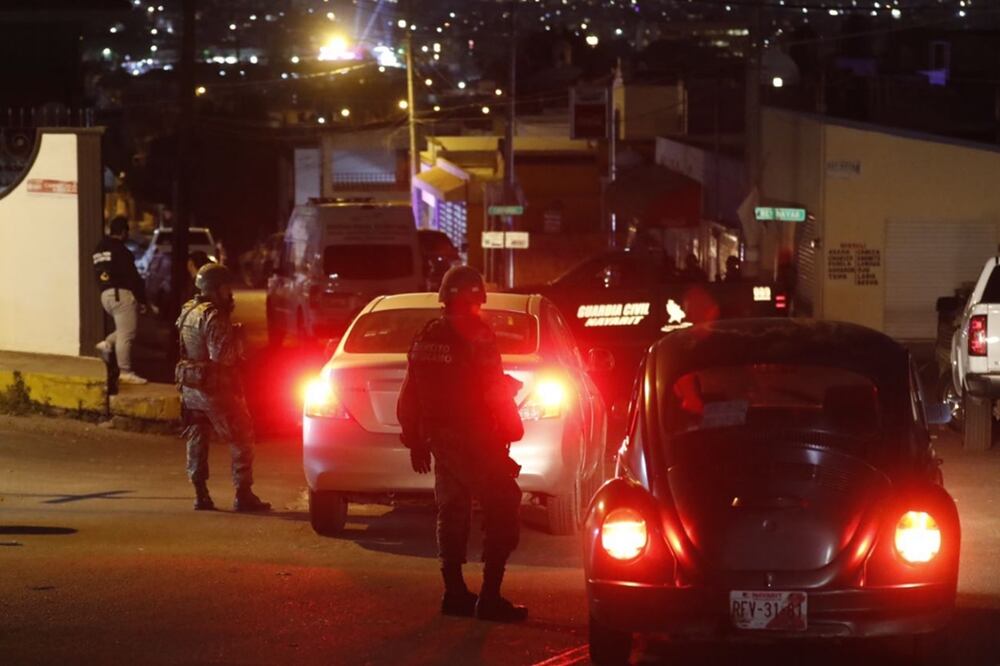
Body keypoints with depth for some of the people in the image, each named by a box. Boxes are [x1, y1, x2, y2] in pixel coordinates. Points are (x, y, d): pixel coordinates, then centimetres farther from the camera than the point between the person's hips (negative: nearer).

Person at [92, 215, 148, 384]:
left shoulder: (98, 250, 15)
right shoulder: (120, 250, -12)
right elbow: (132, 277, -14)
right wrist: (142, 299, -8)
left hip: (105, 294, 9)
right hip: (121, 294, -9)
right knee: (126, 334, -6)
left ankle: (107, 343, 3)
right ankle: (125, 372, -6)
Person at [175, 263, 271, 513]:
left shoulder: (187, 312, 9)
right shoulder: (214, 317, -20)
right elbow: (221, 355, -27)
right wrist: (236, 340, -8)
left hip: (190, 387, 8)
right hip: (215, 389, -8)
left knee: (197, 439, 12)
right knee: (242, 439, 2)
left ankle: (201, 495, 11)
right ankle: (243, 495, 1)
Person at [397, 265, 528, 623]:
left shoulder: (426, 339, 10)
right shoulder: (476, 336, -13)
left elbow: (409, 398, 15)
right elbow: (494, 393, -16)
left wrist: (415, 440, 23)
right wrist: (510, 428, -4)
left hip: (440, 441, 8)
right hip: (472, 440, -8)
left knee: (452, 514, 16)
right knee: (502, 513, -4)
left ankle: (455, 593, 18)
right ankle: (490, 598, -11)